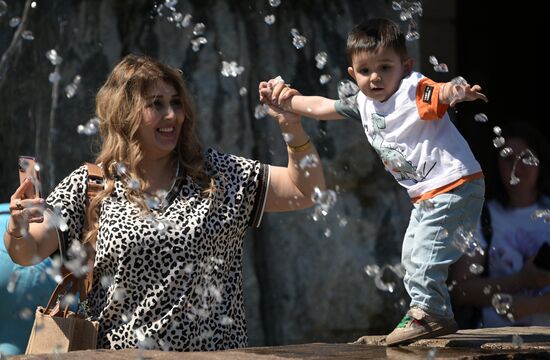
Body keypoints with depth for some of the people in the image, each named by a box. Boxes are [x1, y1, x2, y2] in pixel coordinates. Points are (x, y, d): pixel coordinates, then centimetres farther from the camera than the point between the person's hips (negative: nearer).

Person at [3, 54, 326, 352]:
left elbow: (306, 192, 8)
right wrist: (18, 225, -19)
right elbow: (27, 254, 3)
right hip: (121, 353, 0)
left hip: (214, 351, 0)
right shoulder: (88, 186, 7)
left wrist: (294, 129, -6)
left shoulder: (218, 176, 11)